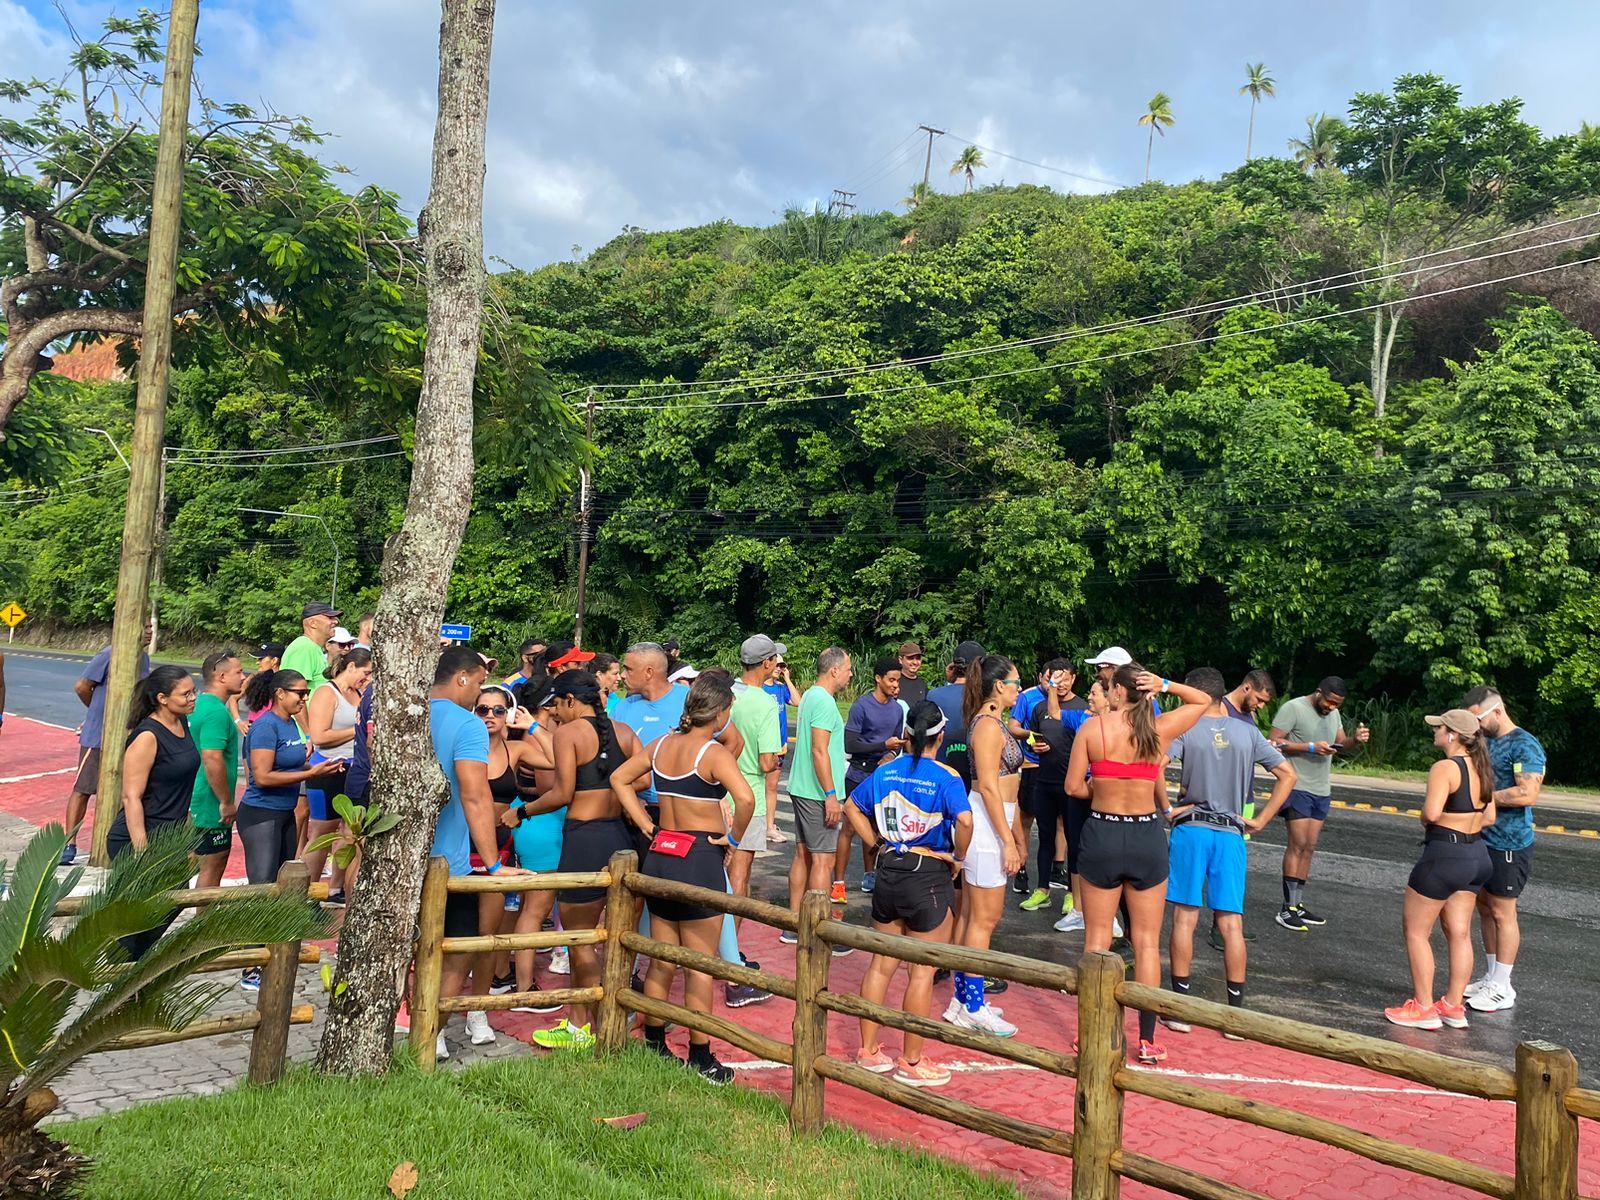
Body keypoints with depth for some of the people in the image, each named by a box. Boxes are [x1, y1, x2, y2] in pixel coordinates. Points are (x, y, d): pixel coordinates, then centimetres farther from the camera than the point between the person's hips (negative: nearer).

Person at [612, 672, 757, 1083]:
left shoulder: (662, 745, 6)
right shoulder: (714, 752, -15)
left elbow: (619, 779, 15)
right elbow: (745, 798, -30)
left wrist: (648, 827, 10)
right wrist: (735, 835, -12)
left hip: (659, 858, 7)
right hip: (700, 861, -7)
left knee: (661, 961, 18)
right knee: (700, 967, 4)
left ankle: (654, 1045, 29)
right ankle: (701, 1059, 13)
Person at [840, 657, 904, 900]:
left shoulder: (897, 709, 7)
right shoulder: (862, 706, -12)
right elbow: (850, 745, -15)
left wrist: (892, 754, -6)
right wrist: (884, 745, -20)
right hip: (858, 776, -6)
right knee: (848, 827, -6)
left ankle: (868, 877, 28)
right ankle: (838, 883, -1)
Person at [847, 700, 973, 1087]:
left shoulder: (885, 771, 3)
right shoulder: (945, 776, -12)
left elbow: (852, 807, 11)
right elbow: (964, 819, -27)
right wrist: (958, 857, -11)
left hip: (889, 872, 5)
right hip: (929, 876, -5)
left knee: (881, 965, 15)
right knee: (922, 973, 5)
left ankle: (868, 1050, 24)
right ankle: (911, 1063, 13)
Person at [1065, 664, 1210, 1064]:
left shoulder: (1093, 727, -8)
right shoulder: (1161, 728, -3)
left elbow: (1073, 786, -7)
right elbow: (1204, 700, 15)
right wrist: (1165, 684, -1)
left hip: (1102, 834, -1)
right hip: (1147, 838, 1)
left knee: (1097, 940, 10)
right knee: (1147, 942, 10)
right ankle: (1147, 1040, 15)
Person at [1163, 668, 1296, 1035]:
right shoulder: (1247, 731, 7)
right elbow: (1287, 775, 8)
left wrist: (1167, 809, -8)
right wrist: (1260, 821, 9)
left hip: (1190, 829, -2)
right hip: (1231, 834, 2)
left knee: (1184, 920, 4)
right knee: (1231, 924, 5)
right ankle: (1236, 1012, 8)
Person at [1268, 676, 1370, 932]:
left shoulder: (1332, 713, 15)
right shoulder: (1293, 708, -10)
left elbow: (1341, 742, 17)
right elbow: (1273, 742, -14)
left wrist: (1356, 740, -5)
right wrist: (1311, 748, -21)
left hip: (1321, 790, 8)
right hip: (1298, 786, -8)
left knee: (1309, 847, 8)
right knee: (1298, 844, -11)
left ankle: (1298, 905, 13)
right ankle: (1287, 909, -8)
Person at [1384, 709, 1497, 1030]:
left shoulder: (1445, 768, -19)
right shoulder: (1481, 769, 7)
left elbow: (1431, 812, -29)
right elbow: (1489, 817, 14)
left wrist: (1426, 822, -8)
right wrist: (1463, 828, 9)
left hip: (1444, 856, -8)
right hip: (1476, 854, 9)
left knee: (1415, 930, 4)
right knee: (1460, 933, 14)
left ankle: (1423, 1008, 8)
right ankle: (1454, 1007, 21)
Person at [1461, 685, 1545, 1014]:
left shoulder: (1524, 745, -16)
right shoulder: (1487, 741, 12)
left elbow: (1528, 793, -26)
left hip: (1509, 845, -9)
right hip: (1483, 839, 9)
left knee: (1502, 913, -1)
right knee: (1485, 907, 14)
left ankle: (1502, 989, 8)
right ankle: (1492, 978, 26)